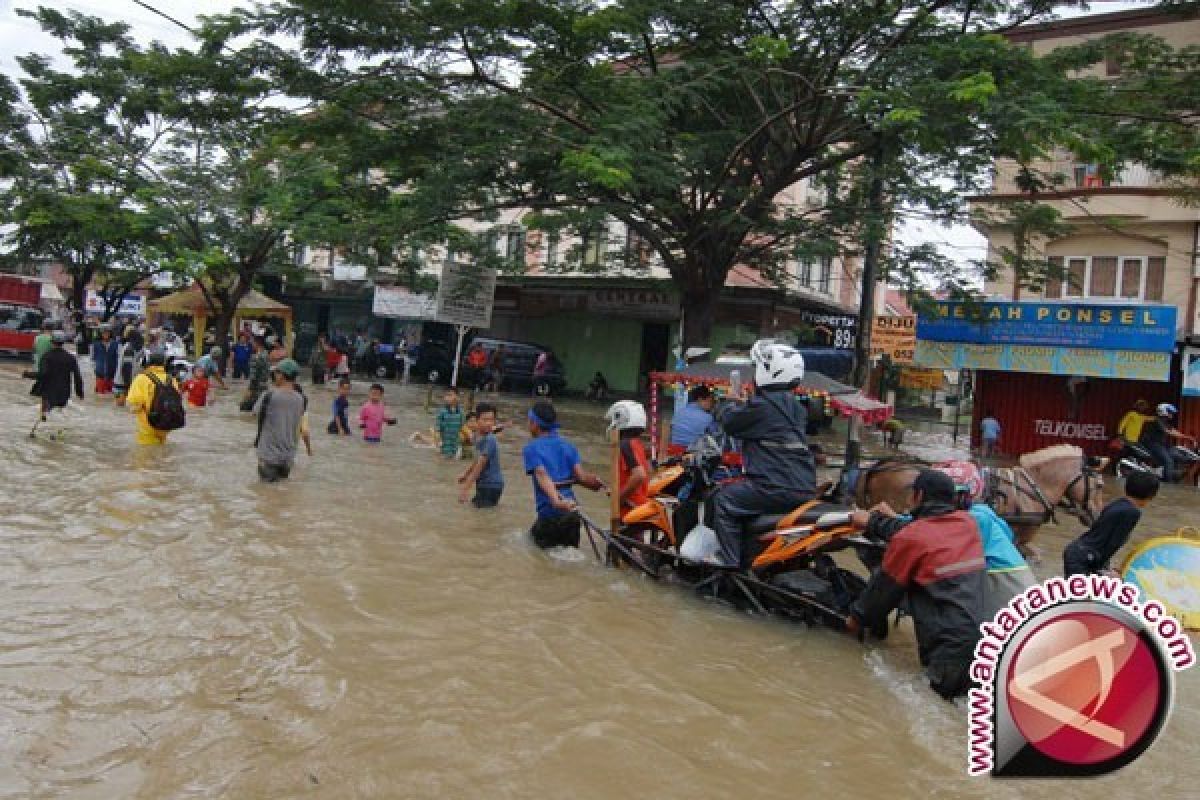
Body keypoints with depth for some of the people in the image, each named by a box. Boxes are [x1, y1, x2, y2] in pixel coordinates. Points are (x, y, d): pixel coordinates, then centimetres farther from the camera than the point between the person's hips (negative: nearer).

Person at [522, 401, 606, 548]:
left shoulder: (531, 449, 0)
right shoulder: (567, 446, 13)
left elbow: (543, 476, -19)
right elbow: (581, 476, -4)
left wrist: (556, 501, -32)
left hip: (549, 515, -5)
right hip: (571, 511, 5)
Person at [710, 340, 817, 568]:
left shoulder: (762, 405, -11)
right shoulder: (796, 407, 16)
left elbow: (730, 422, 0)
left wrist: (736, 404, 19)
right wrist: (746, 403, 35)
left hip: (779, 488, -9)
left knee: (724, 500, -4)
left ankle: (730, 562, -10)